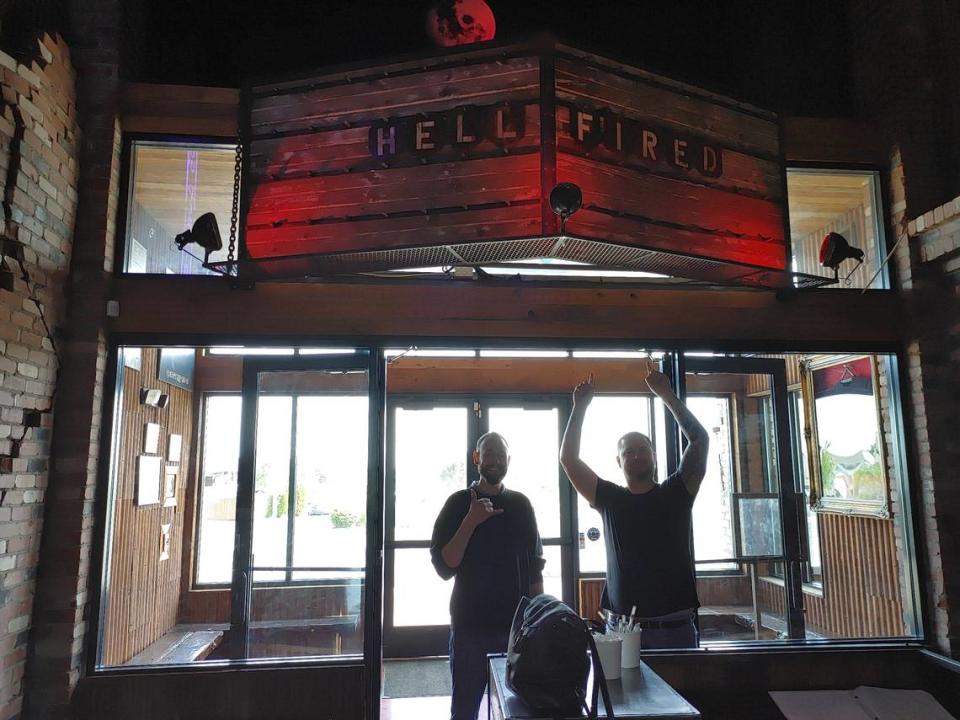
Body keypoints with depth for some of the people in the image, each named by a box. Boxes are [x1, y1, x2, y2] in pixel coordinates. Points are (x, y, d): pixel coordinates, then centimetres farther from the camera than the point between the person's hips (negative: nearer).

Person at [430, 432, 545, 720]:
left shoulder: (520, 504, 6)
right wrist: (471, 521, -19)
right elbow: (444, 566, -9)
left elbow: (535, 566, 10)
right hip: (470, 626, -2)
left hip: (518, 626, 2)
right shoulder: (459, 503, -2)